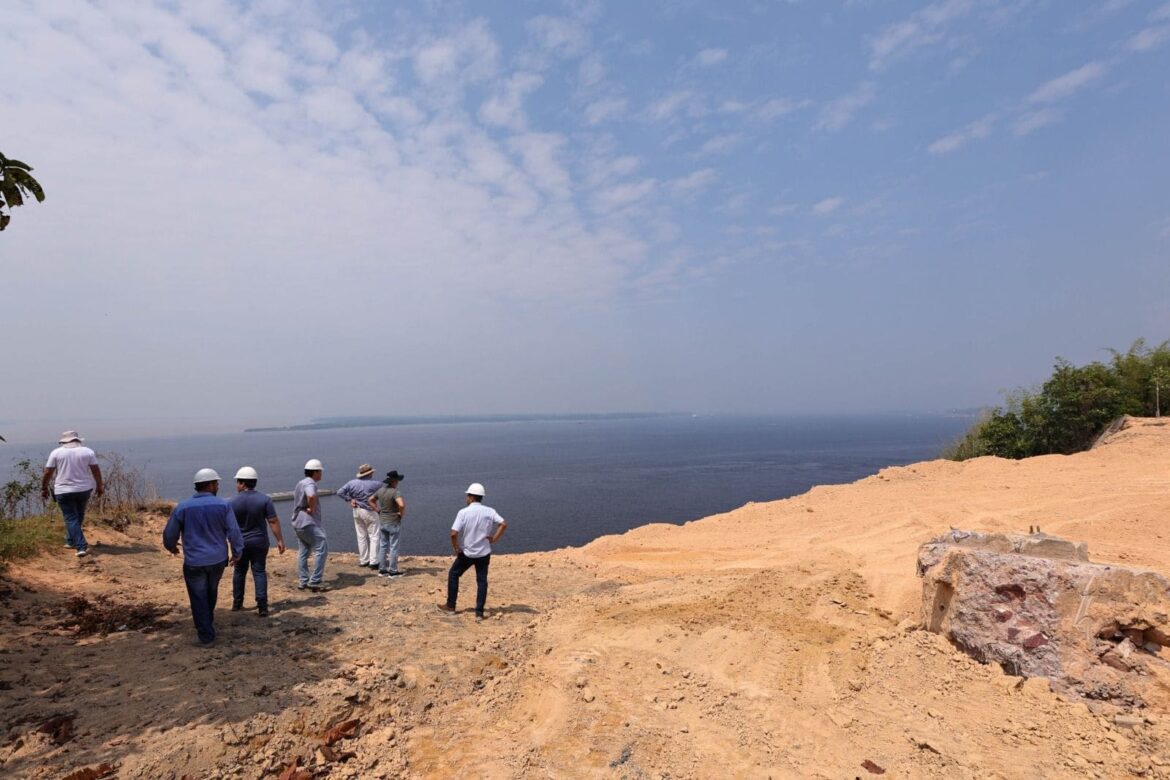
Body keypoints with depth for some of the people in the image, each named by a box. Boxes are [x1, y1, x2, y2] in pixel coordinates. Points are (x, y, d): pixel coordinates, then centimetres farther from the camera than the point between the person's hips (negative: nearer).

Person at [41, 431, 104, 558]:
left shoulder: (56, 453, -2)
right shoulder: (88, 451, 0)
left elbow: (48, 473, -2)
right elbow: (96, 471, 0)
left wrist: (44, 488, 10)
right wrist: (99, 486, 10)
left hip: (64, 491, -2)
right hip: (84, 489, 2)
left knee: (71, 519, 0)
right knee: (79, 515, 20)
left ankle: (81, 546, -10)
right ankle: (71, 541, 32)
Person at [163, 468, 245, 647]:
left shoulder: (182, 507, -7)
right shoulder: (223, 505, -10)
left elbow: (169, 534, 3)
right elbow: (234, 532, -8)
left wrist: (172, 547, 26)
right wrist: (236, 552, 8)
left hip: (194, 562, -1)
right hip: (218, 560, 1)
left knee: (199, 599, 8)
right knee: (211, 593, 24)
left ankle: (206, 637, 11)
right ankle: (208, 621, 42)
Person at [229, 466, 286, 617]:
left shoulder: (234, 502, -8)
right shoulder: (264, 499, -10)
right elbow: (273, 521, -12)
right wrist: (280, 540, -6)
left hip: (240, 542, 1)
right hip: (259, 542, -1)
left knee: (239, 572, 18)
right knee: (259, 572, 2)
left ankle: (237, 603, 27)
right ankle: (262, 607, -4)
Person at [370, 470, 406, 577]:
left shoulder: (381, 490, 2)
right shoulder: (396, 492, -22)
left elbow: (371, 500, 16)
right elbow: (401, 505, -37)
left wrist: (377, 510, 13)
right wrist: (402, 513, -18)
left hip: (382, 522, 7)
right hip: (394, 523, -7)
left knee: (382, 546, 15)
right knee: (393, 547, 3)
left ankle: (382, 569, 23)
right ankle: (393, 571, 10)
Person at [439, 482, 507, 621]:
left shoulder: (463, 512, -11)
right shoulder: (489, 511, -3)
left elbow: (454, 533, -18)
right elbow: (503, 524, -13)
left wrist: (456, 548, -4)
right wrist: (494, 539, -5)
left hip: (467, 553, -2)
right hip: (484, 553, 2)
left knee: (453, 574, 18)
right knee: (482, 581, 9)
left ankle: (450, 606, 24)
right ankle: (479, 612, 6)